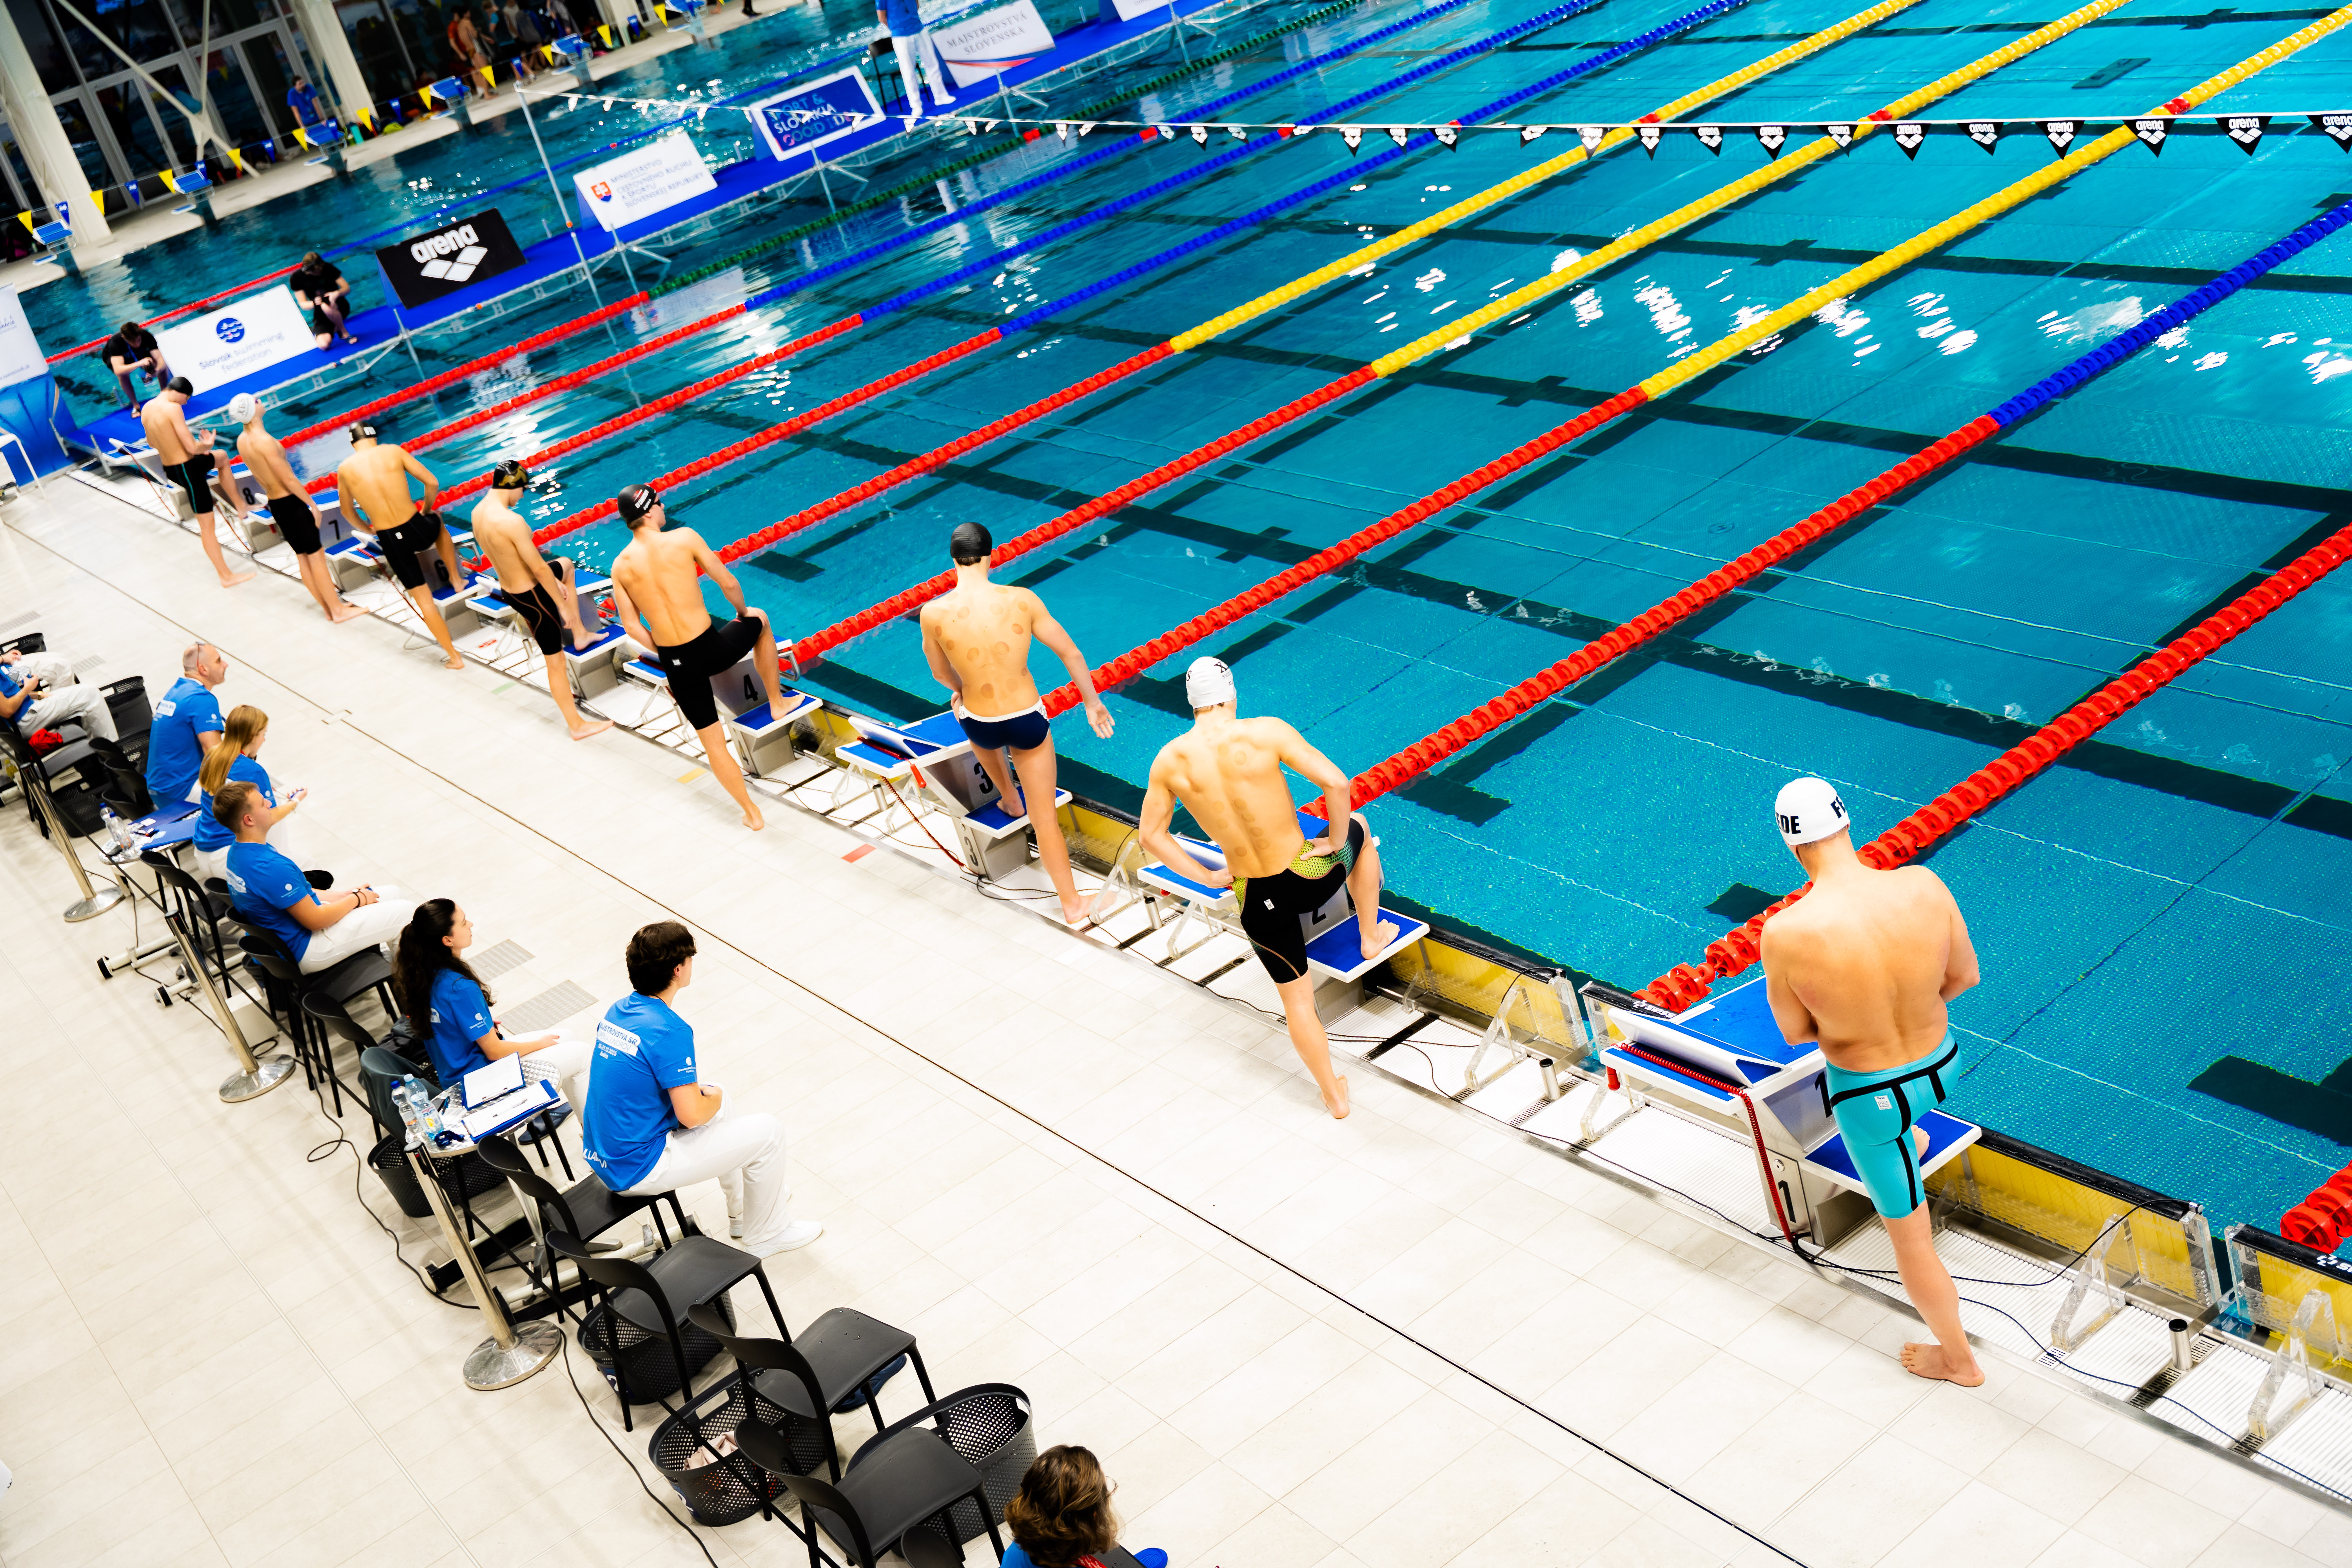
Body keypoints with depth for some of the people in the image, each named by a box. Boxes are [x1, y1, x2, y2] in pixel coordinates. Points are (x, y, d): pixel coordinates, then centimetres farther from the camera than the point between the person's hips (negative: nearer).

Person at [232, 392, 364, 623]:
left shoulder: (242, 440, 3)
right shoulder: (264, 441, -24)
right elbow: (288, 479, -20)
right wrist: (312, 505, -11)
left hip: (274, 504, 9)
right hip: (290, 502, -9)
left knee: (303, 556, 14)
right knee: (316, 555, 0)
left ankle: (329, 607, 22)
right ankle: (339, 610, 6)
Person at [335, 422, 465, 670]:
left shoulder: (345, 468, 2)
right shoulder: (393, 451, -1)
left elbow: (347, 512, 16)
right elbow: (432, 483, 0)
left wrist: (367, 529, 35)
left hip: (391, 542, 0)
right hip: (419, 528, 0)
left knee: (423, 599, 14)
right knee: (439, 524, 39)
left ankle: (453, 657, 18)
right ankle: (456, 577, 43)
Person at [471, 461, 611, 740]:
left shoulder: (478, 512, -3)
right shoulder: (511, 522, -32)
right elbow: (540, 568, -25)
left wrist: (551, 580, 13)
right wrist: (563, 605, -13)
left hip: (508, 589, 9)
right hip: (531, 597, -9)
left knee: (566, 565, 33)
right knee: (555, 662, 5)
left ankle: (579, 633, 40)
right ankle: (577, 726, 18)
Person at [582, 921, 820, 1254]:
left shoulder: (617, 1011, 2)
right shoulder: (669, 1030, -25)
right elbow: (691, 1116, -24)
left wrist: (706, 1096, 11)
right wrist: (712, 1101, -1)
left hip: (601, 1156, 9)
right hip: (638, 1170, -9)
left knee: (714, 1096, 28)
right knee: (767, 1132, -2)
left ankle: (741, 1213, 40)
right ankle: (765, 1235, 18)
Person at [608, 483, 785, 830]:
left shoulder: (620, 566, 0)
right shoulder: (684, 538, -10)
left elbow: (632, 626, 3)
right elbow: (729, 584, -6)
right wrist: (742, 613, 15)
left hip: (677, 665, 3)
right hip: (712, 648, -3)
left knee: (712, 741, 20)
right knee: (759, 620, 32)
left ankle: (752, 814, 29)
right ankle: (776, 701, 42)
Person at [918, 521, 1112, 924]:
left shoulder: (934, 613, -16)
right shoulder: (1022, 600, -15)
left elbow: (942, 674, 2)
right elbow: (1071, 654, -5)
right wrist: (1093, 703, 10)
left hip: (980, 725, 1)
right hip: (1029, 720, -1)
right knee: (1045, 817, 14)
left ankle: (1009, 797, 61)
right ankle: (1072, 904, 22)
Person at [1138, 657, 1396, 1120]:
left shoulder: (1170, 761, -6)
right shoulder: (1265, 733, -16)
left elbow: (1152, 834, 5)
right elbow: (1335, 783, -19)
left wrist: (1206, 876, 15)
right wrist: (1335, 840, -2)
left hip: (1257, 900, 2)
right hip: (1309, 877, -2)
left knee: (1296, 1000, 23)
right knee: (1359, 827, 33)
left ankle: (1334, 1096, 37)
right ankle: (1371, 937, 45)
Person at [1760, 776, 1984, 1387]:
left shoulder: (1786, 934, -33)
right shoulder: (1923, 886, -23)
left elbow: (1794, 1032, -14)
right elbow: (1966, 975, -5)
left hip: (1873, 1099, -4)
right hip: (1942, 1064, 4)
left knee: (1911, 1240, 20)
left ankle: (1958, 1360, 43)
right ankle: (1910, 1141, 73)